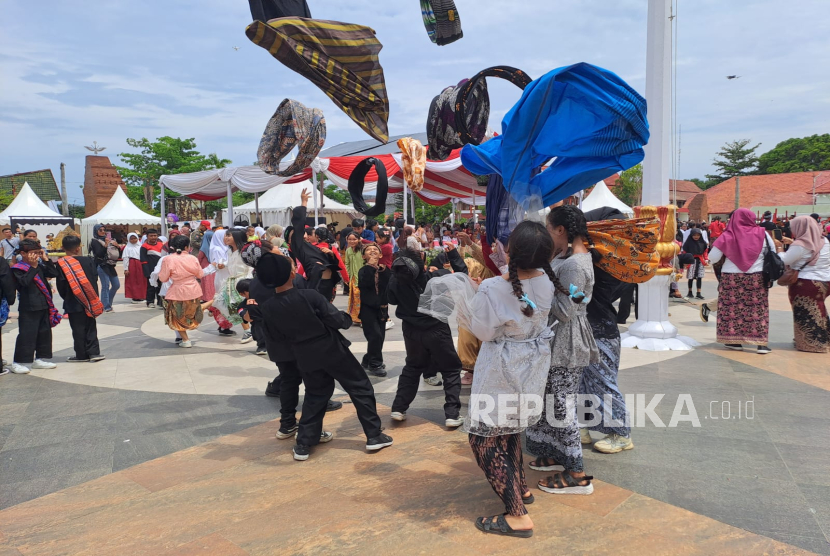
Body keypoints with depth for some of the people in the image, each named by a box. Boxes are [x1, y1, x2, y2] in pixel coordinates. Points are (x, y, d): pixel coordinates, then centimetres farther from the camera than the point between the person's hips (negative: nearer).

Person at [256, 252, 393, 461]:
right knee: (360, 388, 10)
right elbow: (338, 320, -18)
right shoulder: (309, 296, -21)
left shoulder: (267, 308, -8)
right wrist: (349, 318, 4)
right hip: (331, 350, -4)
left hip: (305, 358, 4)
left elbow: (276, 339, 3)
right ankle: (374, 436, 13)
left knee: (314, 395, 24)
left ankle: (303, 443, 22)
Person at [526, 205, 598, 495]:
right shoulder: (569, 256, 8)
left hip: (565, 345, -10)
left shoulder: (573, 266, -22)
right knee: (552, 401, 20)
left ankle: (577, 475, 9)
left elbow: (565, 312, -24)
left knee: (560, 406, -2)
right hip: (559, 342, 10)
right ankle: (558, 455, 36)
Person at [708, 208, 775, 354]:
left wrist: (725, 258, 16)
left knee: (732, 308, 7)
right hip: (756, 278, 1)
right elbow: (773, 253, 7)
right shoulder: (761, 233, -2)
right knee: (757, 309, 5)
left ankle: (734, 340, 11)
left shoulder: (728, 236, -7)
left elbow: (712, 258, -6)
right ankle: (761, 343, 4)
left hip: (731, 278, -1)